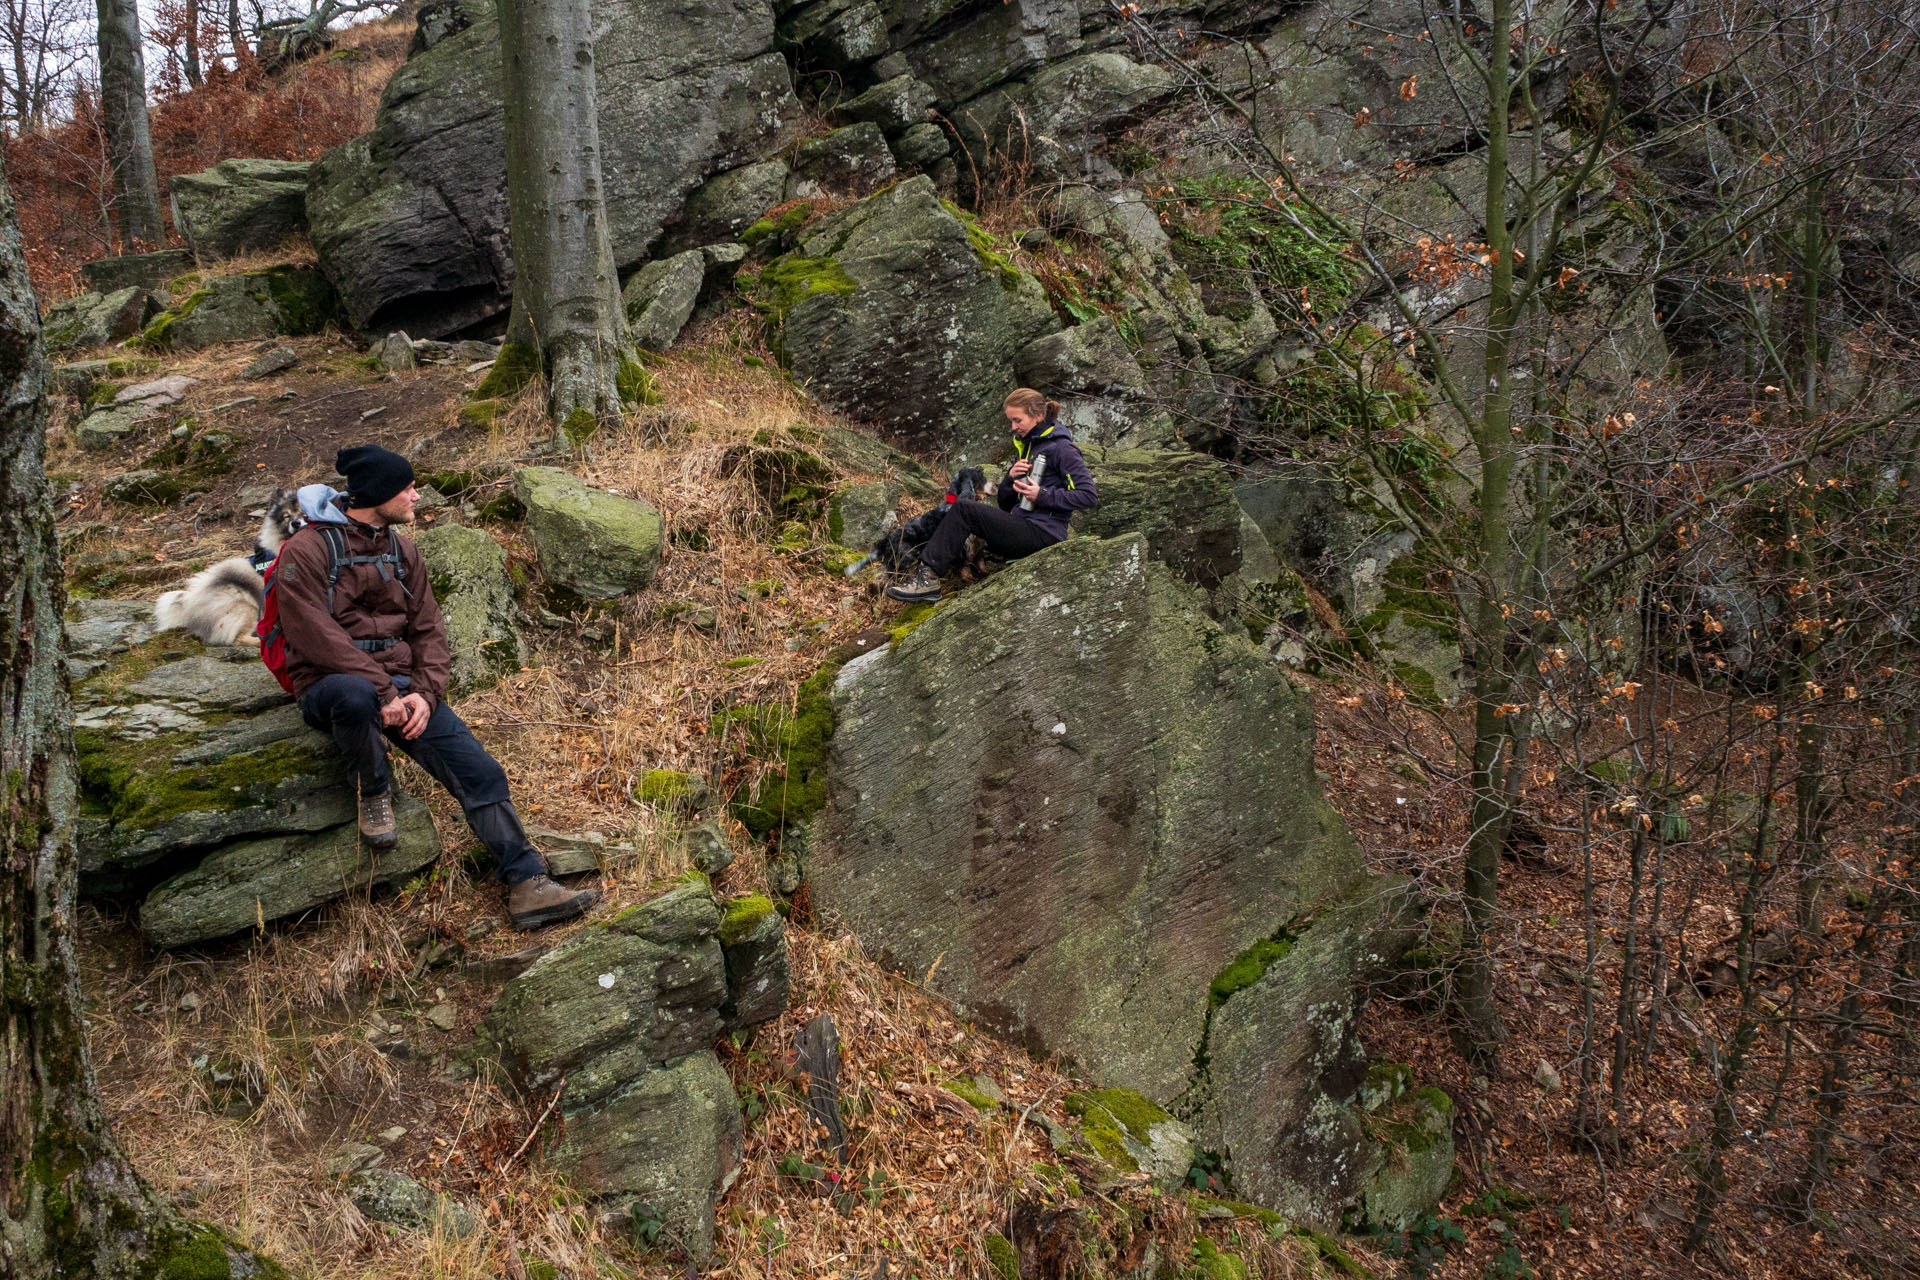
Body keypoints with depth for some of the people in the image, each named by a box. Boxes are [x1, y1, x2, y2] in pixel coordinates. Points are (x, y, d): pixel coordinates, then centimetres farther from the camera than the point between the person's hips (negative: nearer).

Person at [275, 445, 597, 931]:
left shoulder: (402, 552, 13)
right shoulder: (306, 552, -7)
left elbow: (428, 630, 10)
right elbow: (317, 639, -16)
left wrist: (424, 693, -9)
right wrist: (383, 691, -22)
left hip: (401, 685, 5)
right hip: (330, 686, -5)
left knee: (480, 771, -12)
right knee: (354, 694, -43)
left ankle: (528, 884, -12)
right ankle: (374, 793, -13)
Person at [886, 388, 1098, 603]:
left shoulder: (1060, 448, -7)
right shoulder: (1025, 445, 20)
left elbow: (1089, 496, -15)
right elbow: (1006, 504, 19)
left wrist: (1043, 496, -18)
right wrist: (1011, 478, -3)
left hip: (1042, 534, -9)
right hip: (1023, 527, 9)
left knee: (963, 511, -18)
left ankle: (929, 578, -17)